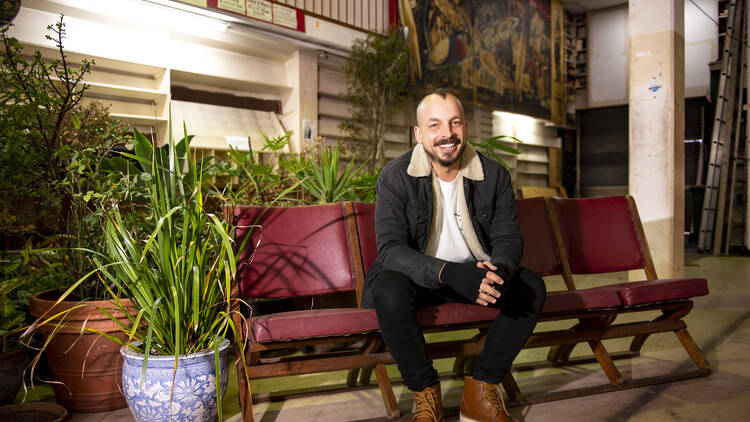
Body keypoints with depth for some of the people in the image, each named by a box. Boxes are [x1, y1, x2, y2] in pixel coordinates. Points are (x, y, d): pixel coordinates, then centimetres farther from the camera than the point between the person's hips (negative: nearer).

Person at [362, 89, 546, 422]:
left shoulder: (495, 175, -4)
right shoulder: (395, 178, -14)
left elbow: (508, 238, -5)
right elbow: (390, 248, -22)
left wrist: (499, 271, -32)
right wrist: (449, 273, -40)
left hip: (477, 272, 3)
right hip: (418, 277, -3)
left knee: (532, 287, -20)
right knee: (389, 291, -34)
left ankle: (480, 391, -7)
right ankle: (425, 394, -12)